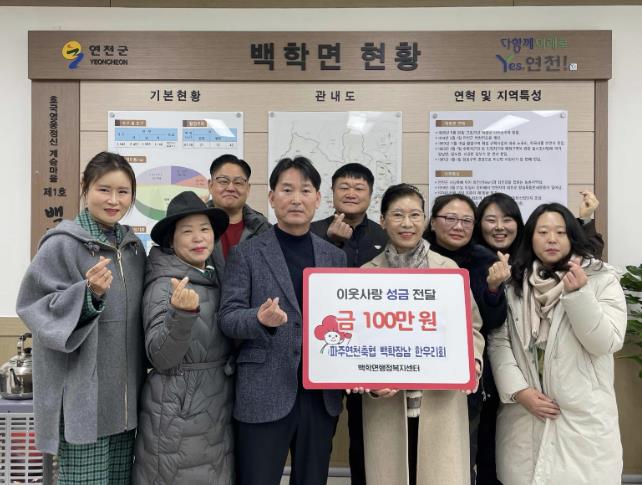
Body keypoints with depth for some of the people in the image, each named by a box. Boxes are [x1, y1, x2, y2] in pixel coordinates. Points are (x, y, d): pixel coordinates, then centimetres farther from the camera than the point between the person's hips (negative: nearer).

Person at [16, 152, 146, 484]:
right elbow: (34, 308, -13)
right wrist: (87, 295, -24)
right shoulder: (61, 245, -10)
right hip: (82, 398, -5)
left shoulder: (134, 247, 9)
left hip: (124, 396, 6)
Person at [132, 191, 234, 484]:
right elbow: (160, 358, -21)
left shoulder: (214, 281, 8)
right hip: (178, 416, -7)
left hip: (217, 412, 7)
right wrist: (182, 313, -35)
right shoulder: (164, 285, -15)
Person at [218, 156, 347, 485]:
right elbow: (227, 317, -6)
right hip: (264, 395, -3)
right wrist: (260, 319, -27)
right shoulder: (246, 253, -1)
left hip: (322, 394, 4)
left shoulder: (335, 256, 9)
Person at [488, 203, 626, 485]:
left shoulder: (602, 279, -1)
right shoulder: (513, 283, 4)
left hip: (583, 416, -1)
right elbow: (498, 342, 0)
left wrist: (578, 294, -19)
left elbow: (606, 344, -9)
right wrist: (520, 391, -10)